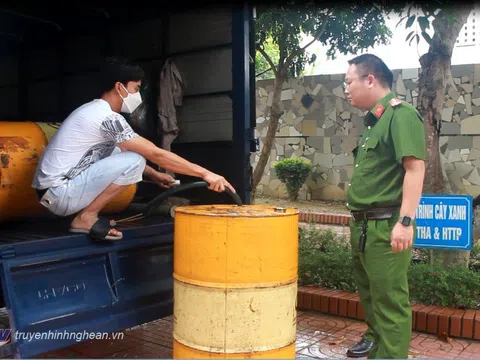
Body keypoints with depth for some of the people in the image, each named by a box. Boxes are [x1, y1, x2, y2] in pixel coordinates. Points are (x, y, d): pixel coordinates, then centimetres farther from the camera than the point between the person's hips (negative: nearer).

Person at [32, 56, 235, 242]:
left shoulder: (94, 111, 13)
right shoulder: (107, 117, -17)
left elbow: (123, 155, 24)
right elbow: (156, 154, -18)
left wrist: (154, 175, 17)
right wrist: (205, 173, -14)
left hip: (54, 189, 10)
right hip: (58, 193, -10)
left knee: (121, 153, 15)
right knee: (134, 161, -18)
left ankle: (86, 213, 11)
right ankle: (86, 218, -8)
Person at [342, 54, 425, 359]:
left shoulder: (401, 114, -13)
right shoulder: (374, 120, 15)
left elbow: (415, 167, -21)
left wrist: (406, 221, -27)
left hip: (386, 226, -10)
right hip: (364, 225, 10)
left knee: (389, 300, -1)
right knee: (368, 291, 23)